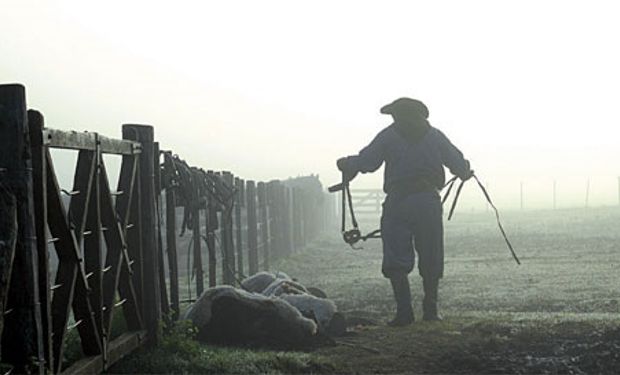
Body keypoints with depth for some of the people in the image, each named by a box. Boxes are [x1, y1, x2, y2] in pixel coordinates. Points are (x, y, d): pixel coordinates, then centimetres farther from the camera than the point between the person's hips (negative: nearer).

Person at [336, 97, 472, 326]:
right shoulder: (435, 136, 13)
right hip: (429, 202, 2)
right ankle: (430, 309, 12)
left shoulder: (388, 136, 6)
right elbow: (458, 163, 11)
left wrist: (346, 164, 19)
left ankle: (404, 311, -8)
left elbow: (365, 162, -1)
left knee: (396, 260, -1)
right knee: (431, 258, 11)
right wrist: (466, 173, 33)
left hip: (398, 202, -2)